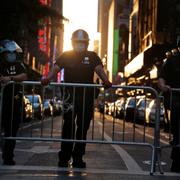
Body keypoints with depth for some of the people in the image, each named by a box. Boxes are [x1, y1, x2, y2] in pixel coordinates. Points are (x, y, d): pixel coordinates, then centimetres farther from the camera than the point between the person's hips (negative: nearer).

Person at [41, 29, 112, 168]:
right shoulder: (66, 56, 7)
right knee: (68, 126, -6)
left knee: (83, 127, 5)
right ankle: (64, 157, 0)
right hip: (70, 96, -1)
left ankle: (78, 158, 13)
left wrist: (106, 81, -27)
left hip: (87, 98, 1)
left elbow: (99, 69, -7)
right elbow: (56, 68, -6)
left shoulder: (92, 56, 8)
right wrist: (47, 79, -26)